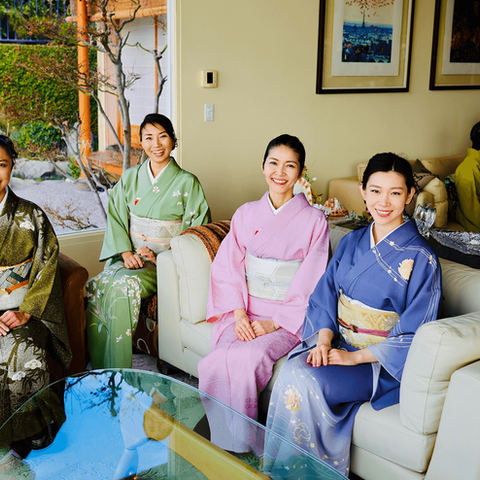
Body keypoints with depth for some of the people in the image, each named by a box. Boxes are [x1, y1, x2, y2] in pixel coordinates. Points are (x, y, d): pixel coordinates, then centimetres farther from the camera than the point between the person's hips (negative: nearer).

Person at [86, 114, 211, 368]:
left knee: (123, 286, -32)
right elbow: (115, 217, 6)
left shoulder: (187, 183, -1)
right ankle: (98, 370, -13)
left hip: (165, 261, -4)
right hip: (128, 255, 4)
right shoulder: (130, 178, 11)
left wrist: (160, 256, -14)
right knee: (95, 286, -25)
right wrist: (126, 253, -11)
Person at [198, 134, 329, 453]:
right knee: (221, 359, -26)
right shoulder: (246, 214, 10)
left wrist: (274, 323, -15)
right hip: (245, 311, 3)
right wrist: (239, 313, -10)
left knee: (249, 357, -30)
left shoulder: (314, 220, -1)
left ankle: (241, 446, -9)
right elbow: (228, 268, 6)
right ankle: (225, 446, -7)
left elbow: (310, 284, -5)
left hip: (290, 317, -3)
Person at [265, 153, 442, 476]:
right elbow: (325, 295, 8)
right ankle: (279, 472, -9)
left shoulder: (420, 258, -10)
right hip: (338, 344, 5)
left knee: (304, 383, -27)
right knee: (290, 373, -25)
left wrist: (355, 357, -17)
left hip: (382, 363, -5)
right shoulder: (351, 243, 8)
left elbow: (413, 336, -11)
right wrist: (324, 339, -11)